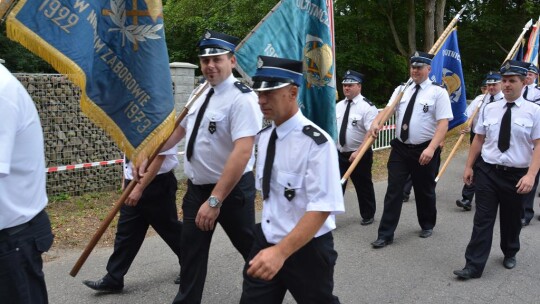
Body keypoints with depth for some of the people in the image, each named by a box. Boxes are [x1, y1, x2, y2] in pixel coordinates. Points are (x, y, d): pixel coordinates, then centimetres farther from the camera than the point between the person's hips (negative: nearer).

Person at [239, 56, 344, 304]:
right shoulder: (264, 136, 2)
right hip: (265, 243, 6)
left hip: (306, 250, -5)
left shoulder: (316, 142, -21)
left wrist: (281, 251, -33)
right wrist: (269, 246, 16)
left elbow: (322, 208, -26)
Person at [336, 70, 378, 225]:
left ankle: (367, 216, 33)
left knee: (363, 187, 13)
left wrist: (358, 152, -27)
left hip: (360, 155, -5)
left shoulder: (367, 107, -14)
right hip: (339, 154, 5)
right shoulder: (338, 106, 7)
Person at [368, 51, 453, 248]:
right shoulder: (402, 89, 8)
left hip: (425, 150, -3)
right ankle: (385, 235, 7)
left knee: (424, 191, 14)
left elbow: (443, 124, -14)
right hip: (400, 148, 4)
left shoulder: (438, 92, -7)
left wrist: (431, 148, -26)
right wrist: (376, 122, -23)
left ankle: (427, 226, 38)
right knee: (393, 191, 1)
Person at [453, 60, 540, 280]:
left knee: (511, 219, 17)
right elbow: (478, 139, 8)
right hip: (487, 171, 1)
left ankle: (510, 254, 41)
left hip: (516, 175, -1)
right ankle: (474, 266, 2)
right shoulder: (489, 109, 3)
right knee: (483, 220, -1)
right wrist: (469, 166, 7)